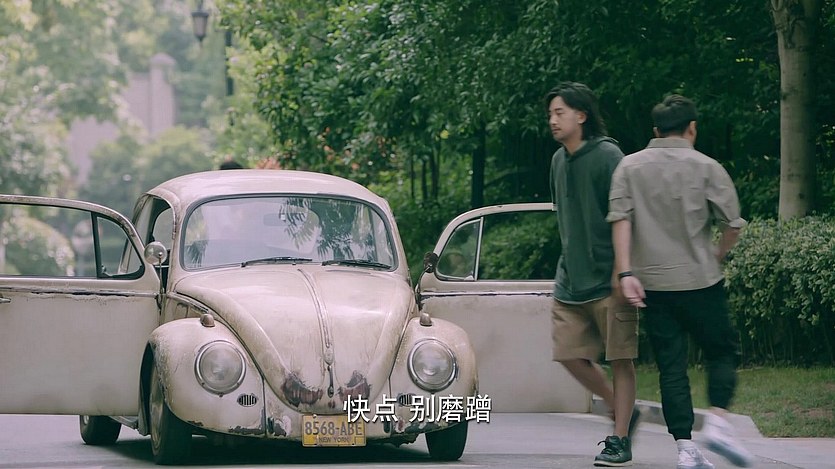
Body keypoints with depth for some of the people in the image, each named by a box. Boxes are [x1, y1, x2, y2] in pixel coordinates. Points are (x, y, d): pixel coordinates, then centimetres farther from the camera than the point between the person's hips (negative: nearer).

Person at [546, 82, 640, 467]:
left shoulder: (607, 157, -11)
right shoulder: (559, 161, 12)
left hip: (608, 279, -8)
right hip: (571, 277, 8)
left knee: (620, 358, -2)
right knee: (570, 354, 5)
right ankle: (622, 412, 23)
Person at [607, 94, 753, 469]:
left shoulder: (629, 167, 5)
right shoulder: (705, 167, -2)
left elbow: (620, 220, -4)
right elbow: (733, 223, -2)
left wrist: (625, 273, -6)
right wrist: (718, 256, 16)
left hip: (653, 284, 3)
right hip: (699, 281, -2)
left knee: (671, 367, 4)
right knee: (722, 352, 12)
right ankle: (717, 422, -9)